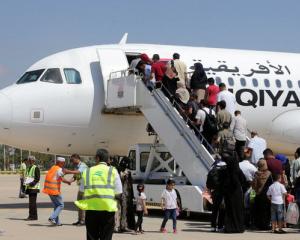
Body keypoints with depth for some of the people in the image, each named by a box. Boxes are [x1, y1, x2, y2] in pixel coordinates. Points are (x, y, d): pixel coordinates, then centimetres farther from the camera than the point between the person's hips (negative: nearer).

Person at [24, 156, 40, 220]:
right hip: (29, 187, 9)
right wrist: (26, 182, 8)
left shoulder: (36, 168, -8)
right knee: (31, 202, 10)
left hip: (34, 187, -8)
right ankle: (32, 216, 15)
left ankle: (33, 216, -7)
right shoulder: (28, 168, 18)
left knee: (32, 202, -10)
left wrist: (32, 183, -24)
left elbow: (38, 178, -14)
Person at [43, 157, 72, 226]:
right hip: (54, 190, -9)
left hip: (49, 189, 9)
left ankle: (57, 222, 15)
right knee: (61, 205, 0)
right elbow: (62, 179, -20)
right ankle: (52, 218, -13)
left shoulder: (52, 168, 16)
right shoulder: (59, 169, -11)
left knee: (56, 205, 16)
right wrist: (68, 182, -5)